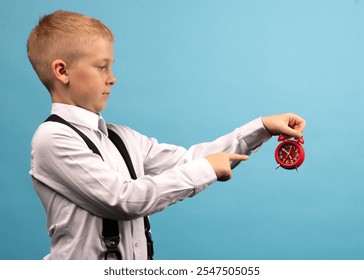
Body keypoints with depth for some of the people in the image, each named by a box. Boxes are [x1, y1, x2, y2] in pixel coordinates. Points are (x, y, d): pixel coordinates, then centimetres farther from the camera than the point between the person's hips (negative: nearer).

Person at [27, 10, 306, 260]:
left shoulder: (121, 138, 5)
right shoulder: (53, 138, -14)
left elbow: (187, 161, 4)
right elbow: (125, 198, -20)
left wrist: (262, 127, 1)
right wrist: (206, 169, -14)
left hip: (136, 261, 6)